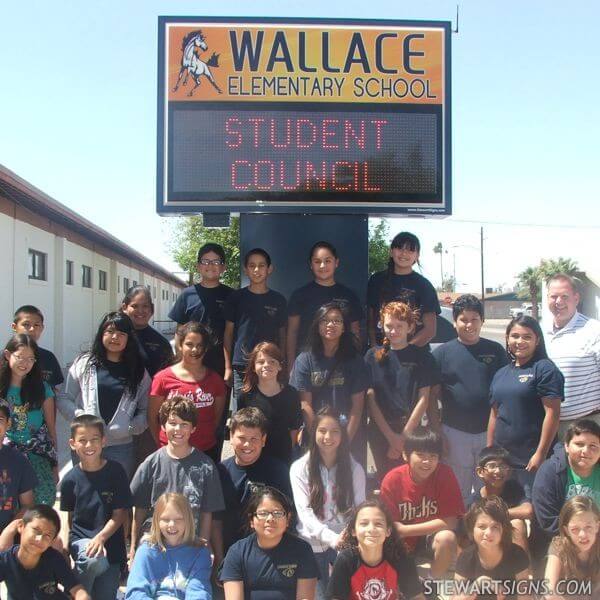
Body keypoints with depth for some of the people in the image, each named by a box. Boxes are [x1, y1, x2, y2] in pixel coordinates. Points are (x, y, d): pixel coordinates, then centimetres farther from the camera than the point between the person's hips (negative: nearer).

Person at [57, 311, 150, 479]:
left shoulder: (139, 371, 7)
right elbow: (64, 398, 5)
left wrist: (131, 427, -9)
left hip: (121, 447, 1)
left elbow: (145, 410, 6)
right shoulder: (84, 363, 5)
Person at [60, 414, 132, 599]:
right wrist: (64, 547, -5)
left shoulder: (115, 472, -7)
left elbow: (120, 513, -6)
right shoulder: (70, 479, -3)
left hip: (110, 543, 1)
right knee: (94, 560, -32)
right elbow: (67, 517, 5)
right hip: (80, 538, -1)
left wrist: (101, 537, -18)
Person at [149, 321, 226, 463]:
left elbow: (217, 416, 11)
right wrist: (163, 445, -3)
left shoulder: (215, 379, 3)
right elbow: (152, 418, 0)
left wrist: (206, 438, 5)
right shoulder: (163, 378, -4)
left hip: (207, 452, 2)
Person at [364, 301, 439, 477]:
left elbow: (423, 399, -3)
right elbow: (370, 398, -2)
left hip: (412, 432, -1)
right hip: (380, 432, 1)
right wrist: (391, 436, -9)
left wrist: (404, 436, -10)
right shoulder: (373, 356, 2)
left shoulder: (422, 357, 0)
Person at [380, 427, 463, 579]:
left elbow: (450, 522, -20)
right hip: (402, 543, 1)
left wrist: (404, 529, -20)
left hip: (432, 538, -1)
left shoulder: (445, 475, -19)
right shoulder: (392, 480, -18)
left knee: (447, 538, -31)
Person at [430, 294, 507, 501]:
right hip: (455, 433, -1)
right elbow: (433, 395, 1)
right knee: (458, 491, 12)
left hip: (490, 431, 1)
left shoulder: (496, 351, 3)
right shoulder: (442, 353, 0)